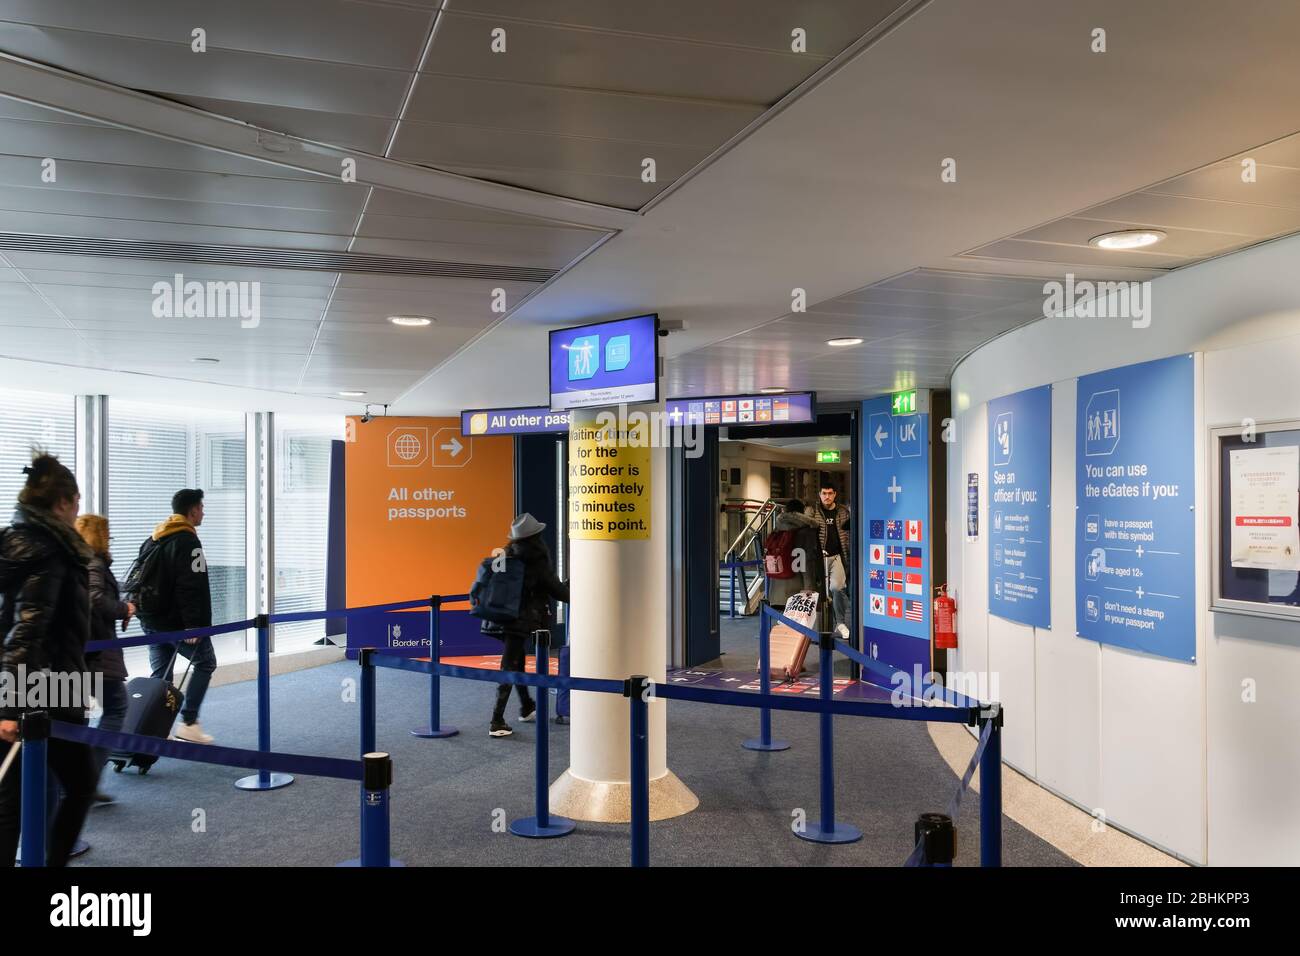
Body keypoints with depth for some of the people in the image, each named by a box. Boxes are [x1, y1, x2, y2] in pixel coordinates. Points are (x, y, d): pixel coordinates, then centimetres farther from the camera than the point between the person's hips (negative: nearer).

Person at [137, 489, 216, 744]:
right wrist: (193, 625, -22)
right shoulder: (188, 541, -15)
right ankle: (188, 723, 4)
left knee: (160, 674, 11)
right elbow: (191, 588, -21)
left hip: (151, 621, 8)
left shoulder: (152, 539, 15)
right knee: (205, 662, 7)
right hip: (176, 622, -8)